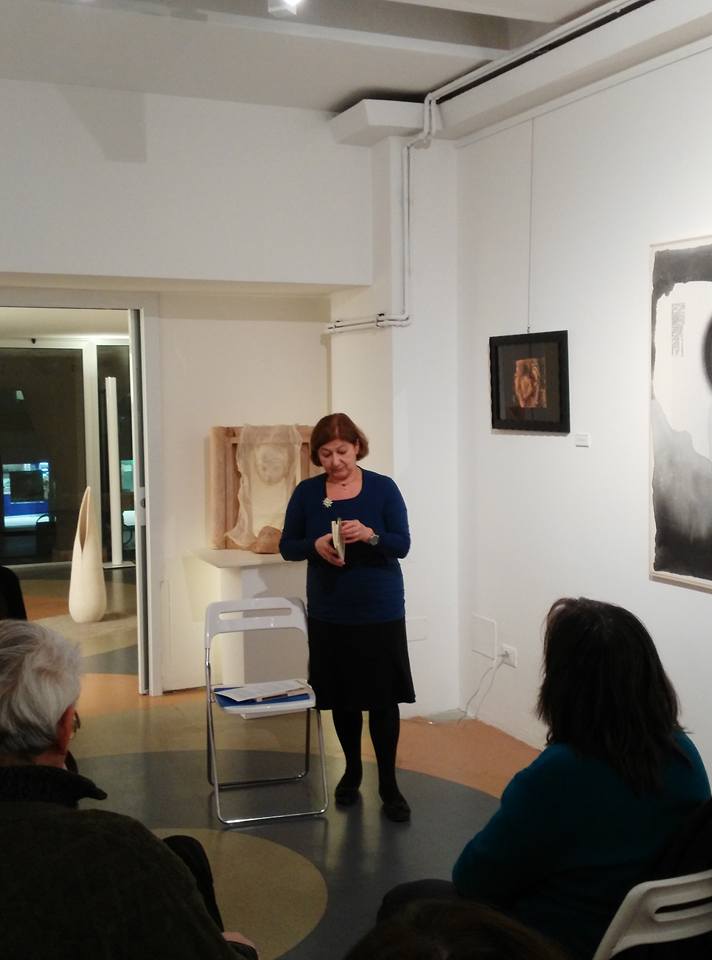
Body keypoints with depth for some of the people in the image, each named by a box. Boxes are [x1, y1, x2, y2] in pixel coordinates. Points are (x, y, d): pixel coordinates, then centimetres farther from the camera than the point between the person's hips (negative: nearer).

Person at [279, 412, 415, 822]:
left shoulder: (383, 488, -5)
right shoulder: (307, 492, 0)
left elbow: (403, 544, -8)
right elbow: (287, 546, 2)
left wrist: (370, 535, -28)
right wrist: (316, 545, -19)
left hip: (381, 612, -2)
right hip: (330, 613, 2)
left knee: (383, 699, 0)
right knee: (342, 698, 12)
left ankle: (389, 784, 13)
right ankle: (352, 770, 32)